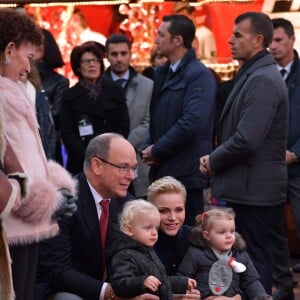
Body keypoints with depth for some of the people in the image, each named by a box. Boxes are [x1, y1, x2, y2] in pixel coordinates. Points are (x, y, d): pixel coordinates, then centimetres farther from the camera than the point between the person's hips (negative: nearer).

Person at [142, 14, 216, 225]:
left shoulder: (199, 75, -12)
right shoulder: (163, 73, 16)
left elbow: (192, 122, -23)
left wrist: (157, 151, -14)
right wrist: (149, 147, 2)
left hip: (186, 173, -8)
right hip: (163, 170, 8)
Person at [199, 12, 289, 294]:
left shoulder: (262, 80, -18)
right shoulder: (253, 74, 14)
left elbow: (246, 141, -25)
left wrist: (213, 161, -9)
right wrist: (215, 159, 3)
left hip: (251, 188, -10)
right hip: (249, 186, 10)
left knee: (252, 258, -4)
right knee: (251, 257, 15)